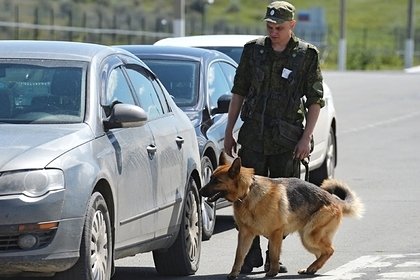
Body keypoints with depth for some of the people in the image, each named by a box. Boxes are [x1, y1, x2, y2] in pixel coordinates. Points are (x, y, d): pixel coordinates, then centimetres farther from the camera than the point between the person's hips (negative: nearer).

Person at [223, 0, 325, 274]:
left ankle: (274, 258, 13)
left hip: (288, 139, -1)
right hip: (253, 136, 1)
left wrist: (306, 137, -8)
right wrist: (229, 131, 8)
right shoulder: (253, 50, 7)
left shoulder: (307, 55, 0)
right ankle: (251, 257, 0)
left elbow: (315, 100, 1)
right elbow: (239, 92, 12)